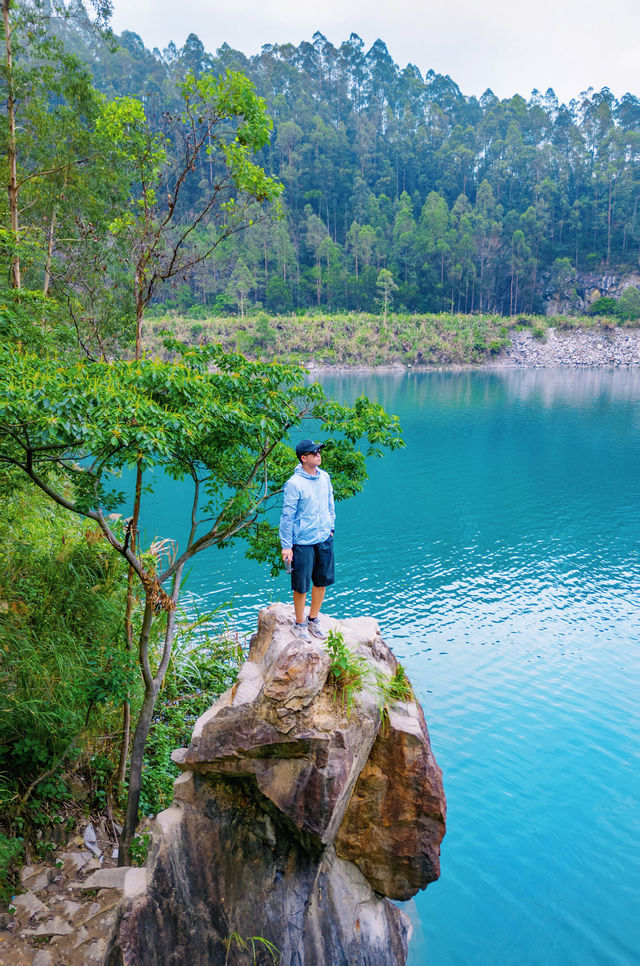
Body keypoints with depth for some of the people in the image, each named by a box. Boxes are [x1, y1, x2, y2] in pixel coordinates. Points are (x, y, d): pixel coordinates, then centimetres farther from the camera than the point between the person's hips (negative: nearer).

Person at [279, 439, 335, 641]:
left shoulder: (324, 477, 2)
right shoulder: (294, 484, -17)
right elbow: (287, 516, -13)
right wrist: (286, 546, -12)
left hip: (324, 539, 6)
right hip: (303, 542, -6)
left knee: (322, 581, 15)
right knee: (301, 586, 5)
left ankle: (313, 620, 33)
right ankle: (300, 624, 24)